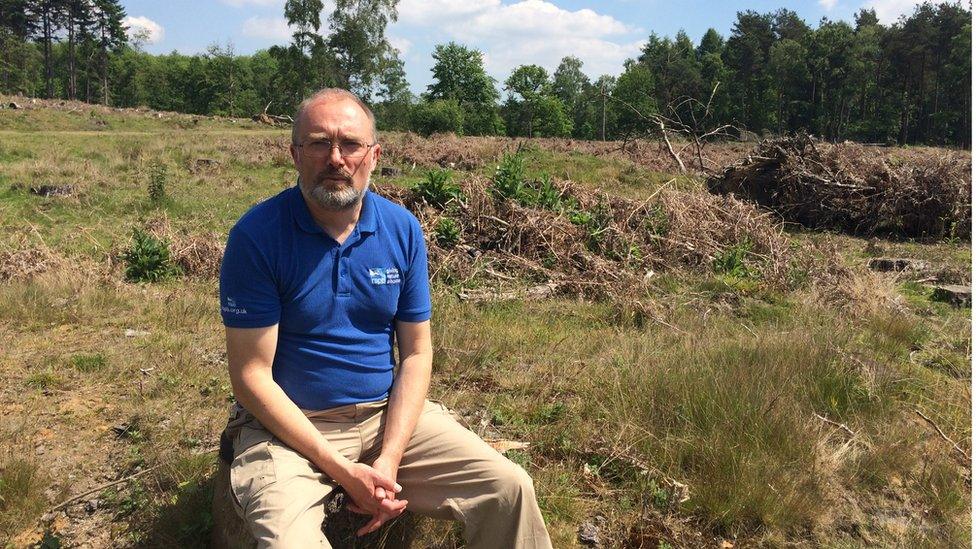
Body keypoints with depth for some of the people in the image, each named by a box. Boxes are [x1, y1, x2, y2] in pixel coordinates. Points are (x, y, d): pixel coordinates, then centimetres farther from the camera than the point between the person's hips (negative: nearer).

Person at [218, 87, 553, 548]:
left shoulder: (402, 229, -1)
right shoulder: (257, 236, -13)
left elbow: (416, 352, 1)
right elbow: (251, 374, -12)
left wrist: (389, 460, -11)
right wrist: (341, 471, -18)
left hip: (389, 414, 3)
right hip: (290, 424, -3)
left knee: (509, 488, -10)